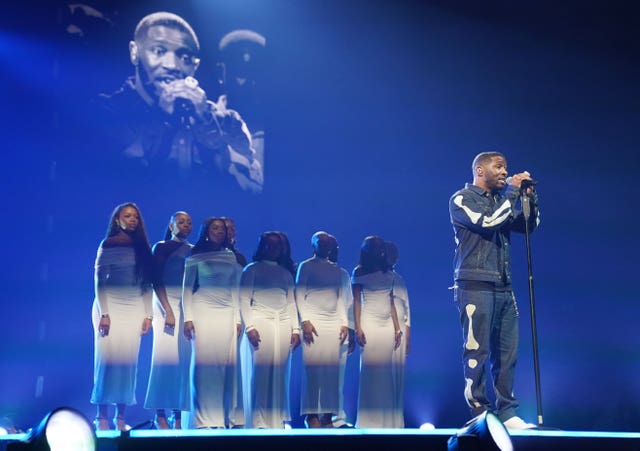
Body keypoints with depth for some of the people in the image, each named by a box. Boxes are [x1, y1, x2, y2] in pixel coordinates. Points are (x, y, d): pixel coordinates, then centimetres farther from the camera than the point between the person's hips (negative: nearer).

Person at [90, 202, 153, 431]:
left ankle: (120, 417, 3)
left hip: (134, 310, 3)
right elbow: (99, 281, -3)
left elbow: (147, 284, 11)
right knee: (108, 359, -6)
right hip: (111, 307, -3)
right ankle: (102, 416, -1)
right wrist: (104, 313, -12)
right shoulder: (108, 245, 2)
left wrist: (148, 315, 4)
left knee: (128, 361, -1)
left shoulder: (142, 247, 12)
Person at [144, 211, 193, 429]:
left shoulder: (194, 251, 16)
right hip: (166, 304, -3)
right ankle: (160, 415, -4)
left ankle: (177, 415, -2)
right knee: (165, 356, -9)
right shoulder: (161, 247, 5)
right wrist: (168, 311, -13)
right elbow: (156, 281, -3)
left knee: (184, 358, -4)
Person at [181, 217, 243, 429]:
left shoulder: (231, 257, 13)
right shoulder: (195, 258, 4)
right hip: (203, 313, -3)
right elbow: (187, 288, 3)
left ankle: (224, 417, 4)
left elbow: (235, 290, 14)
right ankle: (204, 419, -3)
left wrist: (238, 319, 9)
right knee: (204, 361, -6)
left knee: (226, 362, -2)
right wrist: (188, 318, -6)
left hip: (227, 314, 3)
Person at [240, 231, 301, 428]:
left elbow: (291, 302, 18)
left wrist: (296, 329, 8)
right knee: (260, 370, -9)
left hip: (283, 324, 4)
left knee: (280, 371, 0)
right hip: (260, 321, -4)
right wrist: (249, 327, -10)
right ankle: (259, 421, -6)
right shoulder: (252, 269, 9)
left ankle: (278, 420, 4)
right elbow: (244, 299, 1)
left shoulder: (285, 273, 21)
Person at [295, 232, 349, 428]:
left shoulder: (336, 269, 19)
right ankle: (311, 414, -3)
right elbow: (299, 294, -1)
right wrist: (305, 321, -11)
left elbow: (340, 297, 18)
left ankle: (328, 415, 1)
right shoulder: (306, 266, 6)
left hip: (333, 323, 4)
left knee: (332, 368, -2)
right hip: (313, 322, -4)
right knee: (313, 367, -8)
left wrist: (344, 322, 8)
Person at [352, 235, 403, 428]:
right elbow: (357, 301, -1)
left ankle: (385, 419, 4)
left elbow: (391, 302, 16)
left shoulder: (388, 273, 15)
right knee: (369, 369, -5)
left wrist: (397, 328, 10)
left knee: (386, 371, 1)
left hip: (388, 325, 4)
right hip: (369, 323, -4)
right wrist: (358, 328, -10)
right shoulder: (359, 272, 4)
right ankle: (368, 419, -2)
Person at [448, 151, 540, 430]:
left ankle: (506, 414, 9)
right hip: (475, 285, -6)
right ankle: (479, 414, -2)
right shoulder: (462, 199, 0)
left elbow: (528, 225, 19)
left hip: (503, 288, 7)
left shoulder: (501, 200, 19)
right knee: (477, 351, -6)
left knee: (506, 353, 4)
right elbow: (489, 221, -15)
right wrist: (513, 191, -6)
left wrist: (529, 196, 4)